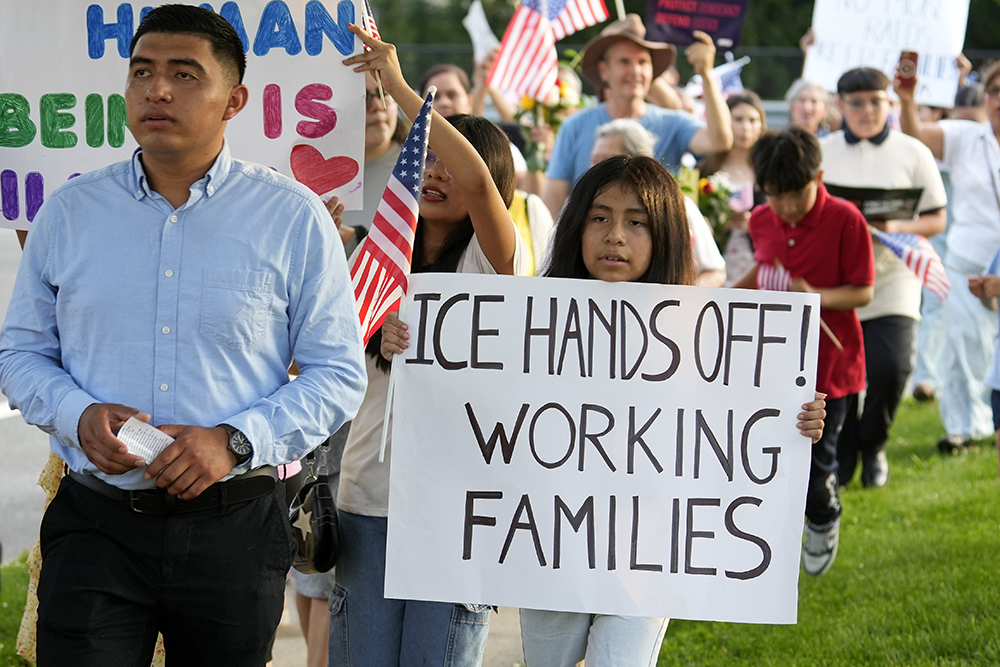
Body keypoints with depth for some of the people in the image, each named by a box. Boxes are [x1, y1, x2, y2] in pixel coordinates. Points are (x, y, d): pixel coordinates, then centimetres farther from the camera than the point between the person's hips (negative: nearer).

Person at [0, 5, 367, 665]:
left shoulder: (294, 219, 0)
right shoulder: (69, 213, 7)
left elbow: (339, 374, 0)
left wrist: (236, 440, -15)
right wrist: (78, 414, -9)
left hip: (232, 530, -1)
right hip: (95, 529, 1)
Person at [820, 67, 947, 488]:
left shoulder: (912, 153, 4)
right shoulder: (819, 153, 7)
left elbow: (936, 220, 5)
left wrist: (896, 228, -14)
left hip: (892, 283, -1)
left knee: (890, 370, -14)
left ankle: (872, 447, 13)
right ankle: (841, 462, 24)